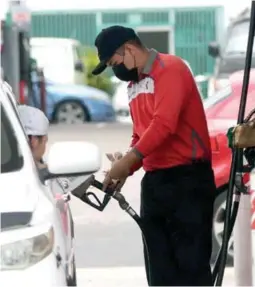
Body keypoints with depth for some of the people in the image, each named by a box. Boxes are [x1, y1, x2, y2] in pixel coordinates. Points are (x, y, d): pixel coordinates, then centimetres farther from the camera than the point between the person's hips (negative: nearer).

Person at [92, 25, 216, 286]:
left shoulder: (169, 69, -9)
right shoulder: (134, 85, 18)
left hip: (187, 178, -9)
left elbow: (164, 124, -21)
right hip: (153, 180, 9)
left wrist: (128, 160, -23)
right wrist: (124, 169, 4)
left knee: (191, 263, -9)